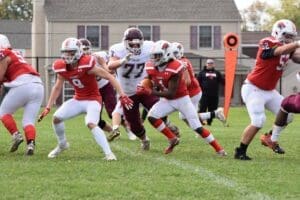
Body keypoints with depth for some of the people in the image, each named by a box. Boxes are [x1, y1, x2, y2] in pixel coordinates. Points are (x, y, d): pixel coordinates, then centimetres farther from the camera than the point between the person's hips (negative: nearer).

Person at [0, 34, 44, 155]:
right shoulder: (15, 54, 28)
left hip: (23, 85, -7)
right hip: (38, 86, 7)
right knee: (29, 121, 8)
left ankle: (16, 135, -4)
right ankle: (31, 143, -14)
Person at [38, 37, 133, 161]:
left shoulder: (87, 65, -25)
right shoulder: (62, 68, -6)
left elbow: (109, 77, -23)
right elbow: (57, 88, 8)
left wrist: (122, 96, -28)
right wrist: (48, 108, 6)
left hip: (93, 100, -6)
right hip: (78, 100, 6)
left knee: (91, 124, -29)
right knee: (56, 118, -4)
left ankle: (108, 153, -25)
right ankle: (62, 145, 21)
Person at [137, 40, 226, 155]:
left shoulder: (175, 68, -30)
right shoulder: (151, 67, -10)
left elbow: (171, 94, -31)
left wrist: (150, 92, -37)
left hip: (182, 99, -6)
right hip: (166, 100, 6)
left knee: (197, 127, -8)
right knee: (151, 116, -16)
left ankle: (218, 149, 4)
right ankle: (173, 139, 0)